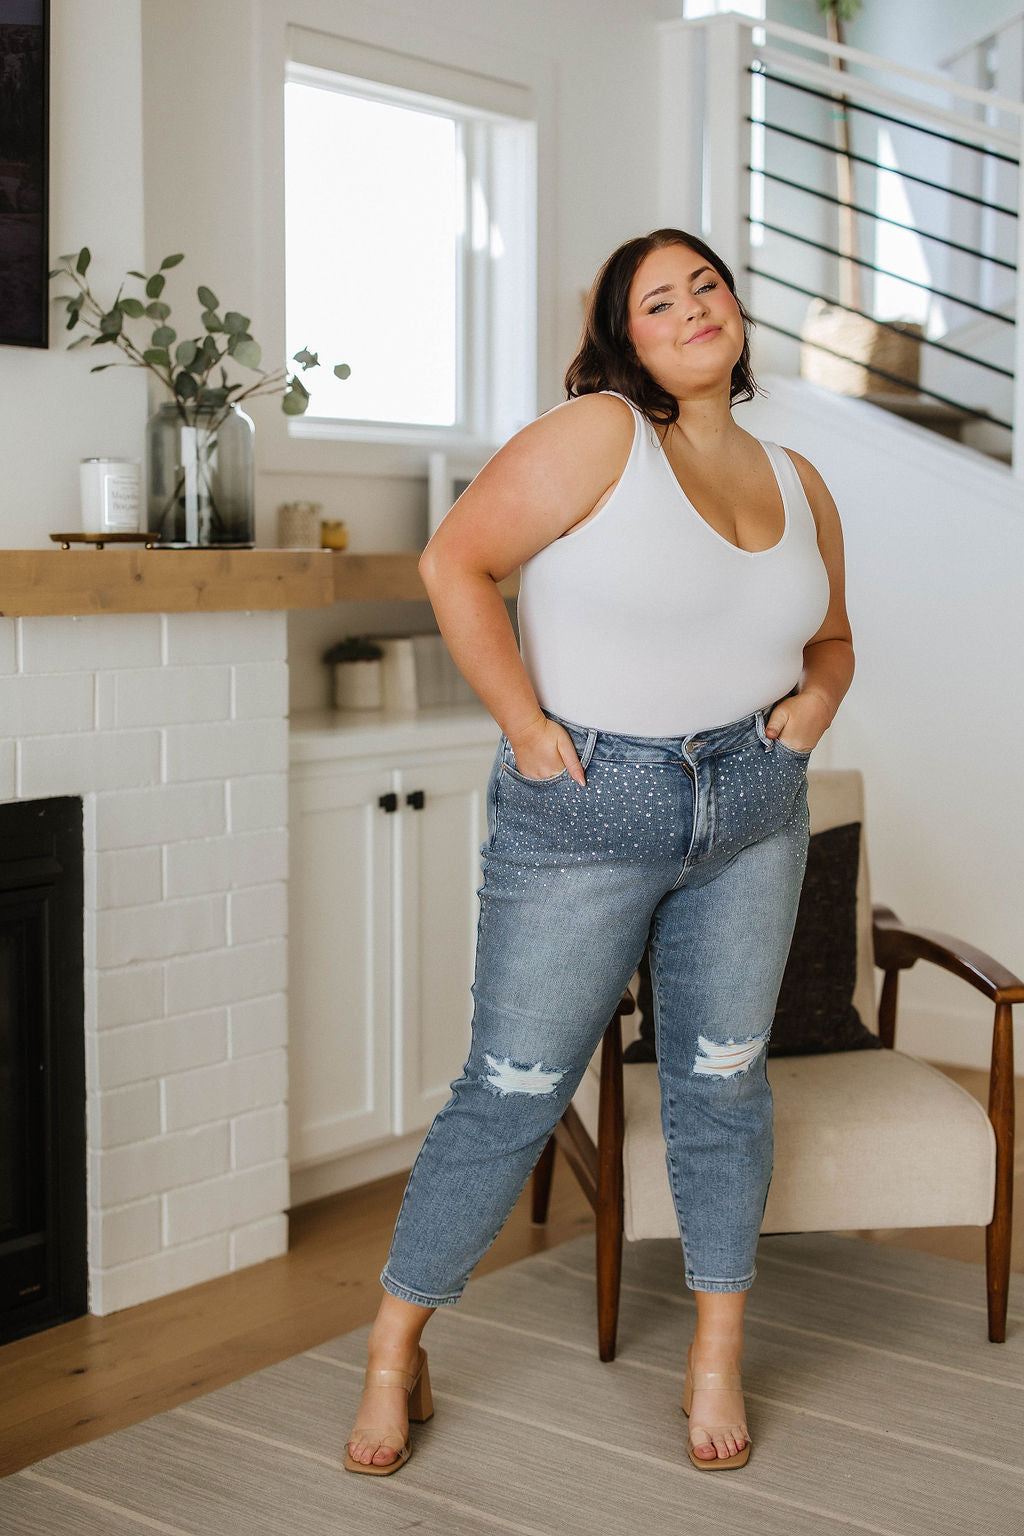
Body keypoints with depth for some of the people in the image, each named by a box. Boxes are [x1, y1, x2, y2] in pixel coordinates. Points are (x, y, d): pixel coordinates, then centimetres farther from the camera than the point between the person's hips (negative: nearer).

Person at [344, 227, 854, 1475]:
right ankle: (395, 1352, 19)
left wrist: (817, 697, 2)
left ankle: (717, 1361, 26)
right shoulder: (596, 436, -10)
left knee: (723, 1084, 10)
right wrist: (526, 724, -16)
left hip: (752, 810, 5)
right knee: (512, 1093, 1)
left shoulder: (798, 484, 10)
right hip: (588, 808, -5)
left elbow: (830, 637, 24)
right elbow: (455, 561, -16)